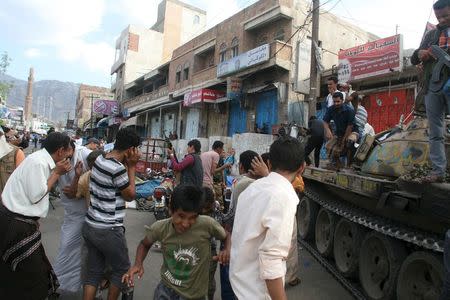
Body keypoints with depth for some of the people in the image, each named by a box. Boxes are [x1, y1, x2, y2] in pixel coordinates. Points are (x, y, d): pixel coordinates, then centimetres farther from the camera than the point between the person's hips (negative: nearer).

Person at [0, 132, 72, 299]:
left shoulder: (43, 160, 4)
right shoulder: (38, 162, -23)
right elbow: (36, 196, -22)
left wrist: (58, 172, -3)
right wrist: (56, 173, -15)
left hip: (20, 220, 9)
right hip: (16, 223, -9)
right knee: (30, 275, 6)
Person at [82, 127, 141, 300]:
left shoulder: (99, 160, 3)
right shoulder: (118, 169, -23)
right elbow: (130, 195, -9)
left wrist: (127, 166, 3)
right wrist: (131, 167, -6)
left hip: (90, 226, 8)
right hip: (109, 231, -8)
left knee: (93, 271, 17)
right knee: (122, 270, 14)